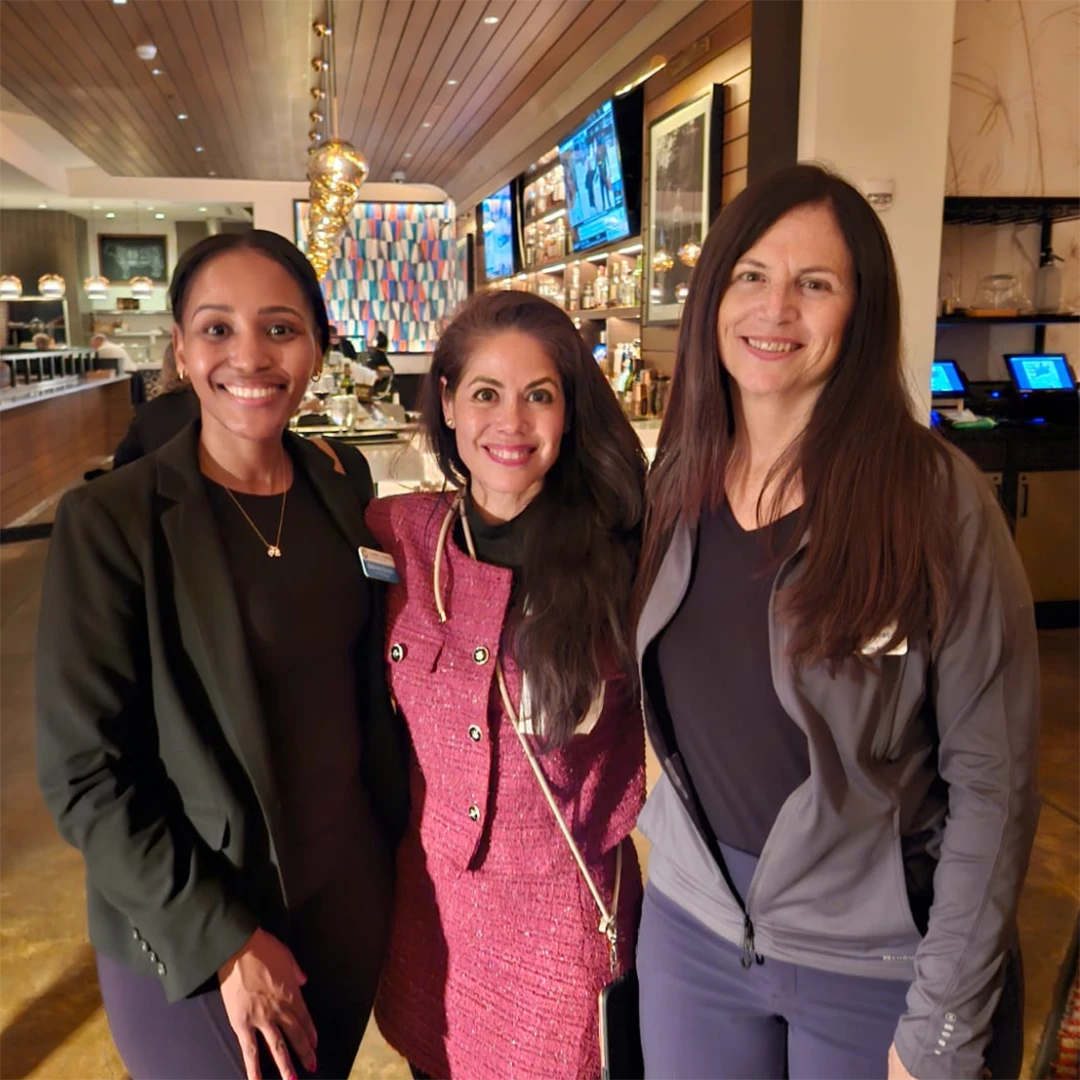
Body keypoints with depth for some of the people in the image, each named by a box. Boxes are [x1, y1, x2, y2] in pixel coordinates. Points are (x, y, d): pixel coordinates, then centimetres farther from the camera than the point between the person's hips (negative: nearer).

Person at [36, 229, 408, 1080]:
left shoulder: (344, 484, -3)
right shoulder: (109, 522, -17)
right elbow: (82, 772, -15)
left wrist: (394, 821, 5)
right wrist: (222, 937, -15)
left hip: (352, 890, 5)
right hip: (188, 939, -4)